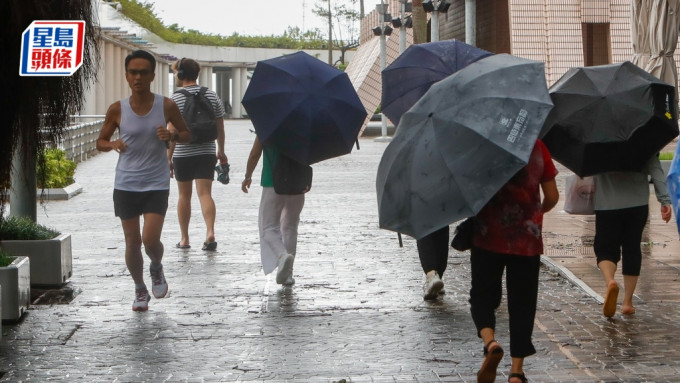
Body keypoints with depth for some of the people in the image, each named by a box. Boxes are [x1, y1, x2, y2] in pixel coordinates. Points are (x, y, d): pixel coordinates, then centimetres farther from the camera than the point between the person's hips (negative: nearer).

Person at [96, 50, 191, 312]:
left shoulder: (166, 106, -4)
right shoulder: (117, 110, -2)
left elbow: (187, 134, 9)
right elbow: (100, 141, 8)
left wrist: (172, 135, -14)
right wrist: (113, 145, -15)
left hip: (156, 184, -1)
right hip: (125, 184, 1)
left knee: (151, 239, -10)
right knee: (132, 241, 4)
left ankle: (157, 269, 24)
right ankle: (140, 290, 25)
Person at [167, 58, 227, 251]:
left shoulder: (176, 98, -8)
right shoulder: (212, 96, 3)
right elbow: (220, 128, 7)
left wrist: (168, 158, -5)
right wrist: (221, 151, 18)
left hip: (183, 154, -2)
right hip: (207, 153, 2)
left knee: (184, 196, 10)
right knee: (205, 193, -2)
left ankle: (184, 238, 17)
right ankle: (210, 232, -21)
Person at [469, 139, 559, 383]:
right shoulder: (537, 148, -1)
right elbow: (552, 196, 2)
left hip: (488, 237, -2)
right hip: (527, 239, 2)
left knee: (483, 294, 10)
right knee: (522, 301, 9)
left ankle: (490, 341, -18)